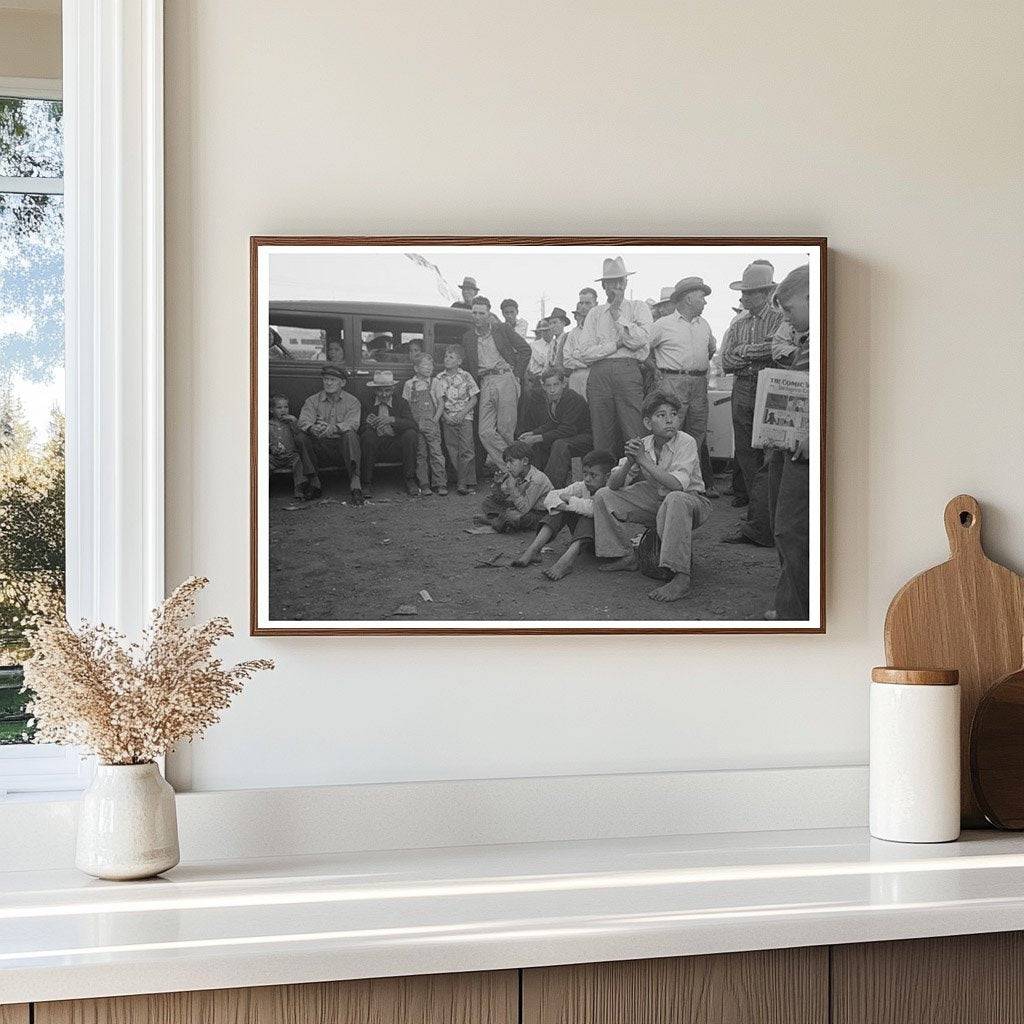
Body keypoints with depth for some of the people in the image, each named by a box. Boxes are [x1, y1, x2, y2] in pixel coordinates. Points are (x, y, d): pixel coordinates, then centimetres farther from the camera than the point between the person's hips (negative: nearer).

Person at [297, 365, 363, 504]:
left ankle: (355, 481, -45)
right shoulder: (313, 401, 13)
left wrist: (333, 428, -33)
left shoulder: (352, 401, 9)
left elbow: (353, 424, -10)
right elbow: (303, 421, -5)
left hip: (342, 446, -1)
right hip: (320, 448, 1)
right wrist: (312, 428, -32)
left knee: (350, 435, -34)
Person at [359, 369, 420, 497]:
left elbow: (413, 425, -12)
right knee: (367, 435, -30)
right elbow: (361, 429, -2)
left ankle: (410, 481, -18)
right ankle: (368, 484, -22)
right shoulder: (368, 403, 5)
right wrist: (368, 423, -27)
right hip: (376, 448, 0)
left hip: (396, 447, 0)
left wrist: (392, 420, -29)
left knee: (410, 434, -27)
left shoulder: (401, 402, 3)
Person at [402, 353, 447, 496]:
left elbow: (441, 404, 5)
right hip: (416, 424, 1)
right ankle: (424, 485, 7)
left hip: (431, 423, -1)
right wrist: (413, 422, -5)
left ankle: (440, 484, -8)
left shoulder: (435, 383, 7)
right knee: (420, 455, 2)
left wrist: (435, 420, -8)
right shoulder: (409, 384, 6)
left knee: (436, 453, -8)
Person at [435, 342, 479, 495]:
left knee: (466, 449, -12)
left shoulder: (466, 376, 0)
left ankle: (462, 482, -11)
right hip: (447, 418, 2)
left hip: (464, 417, -2)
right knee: (452, 451, 0)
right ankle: (469, 480, 9)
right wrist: (444, 414, -9)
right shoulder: (440, 378, 6)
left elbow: (473, 398, 1)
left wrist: (462, 413, -11)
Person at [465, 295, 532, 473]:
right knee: (485, 432, -8)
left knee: (505, 428, -9)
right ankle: (505, 468, -2)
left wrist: (517, 374, 2)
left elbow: (525, 349, 7)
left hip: (505, 378, -3)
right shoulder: (469, 336, 12)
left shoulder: (501, 329, 4)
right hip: (485, 383, 3)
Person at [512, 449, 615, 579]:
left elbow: (594, 509, -39)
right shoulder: (581, 487, -2)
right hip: (579, 537, 5)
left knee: (589, 516, -34)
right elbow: (550, 497, -11)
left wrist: (570, 500, -25)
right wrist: (563, 505, -33)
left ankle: (567, 559, -54)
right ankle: (534, 549, -27)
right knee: (562, 506, -14)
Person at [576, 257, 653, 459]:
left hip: (628, 373, -2)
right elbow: (585, 352, 5)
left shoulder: (638, 307, 13)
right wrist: (617, 344, -2)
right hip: (599, 375, 2)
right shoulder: (595, 313, 17)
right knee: (603, 439, 1)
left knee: (635, 438, -10)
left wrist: (619, 316, 1)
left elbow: (640, 340, -6)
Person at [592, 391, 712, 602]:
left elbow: (677, 485, -34)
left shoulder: (686, 443, -20)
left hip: (692, 499, -6)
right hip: (656, 499, 6)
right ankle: (625, 556, 11)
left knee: (675, 500, -42)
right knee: (603, 496, -1)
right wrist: (629, 462, -27)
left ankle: (680, 576, -42)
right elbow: (613, 485, -7)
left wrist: (644, 460, -31)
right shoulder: (642, 445, -6)